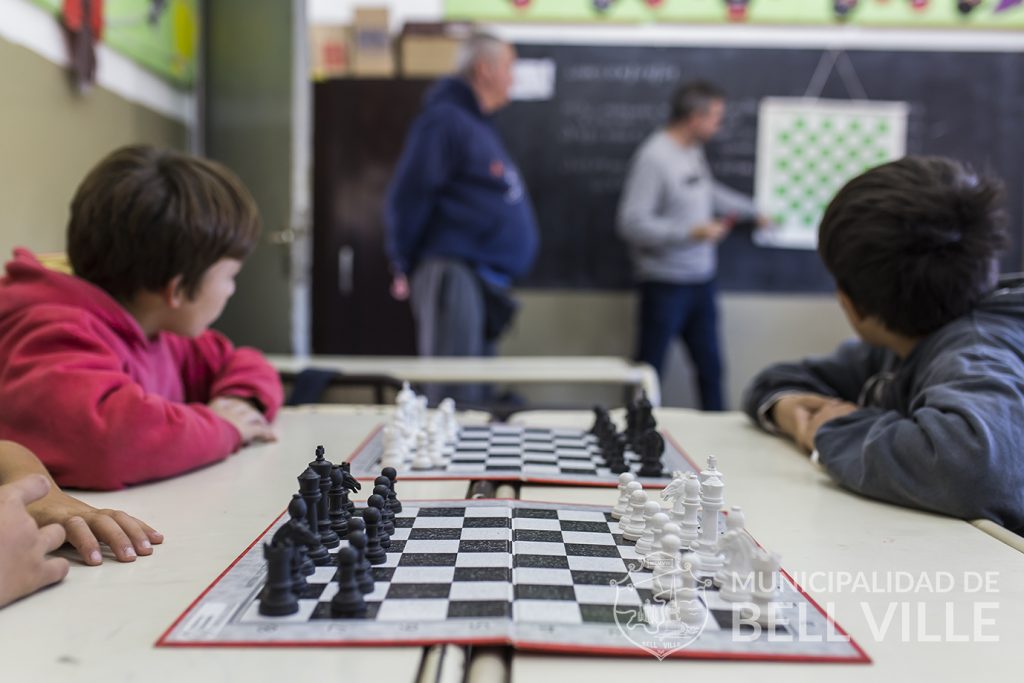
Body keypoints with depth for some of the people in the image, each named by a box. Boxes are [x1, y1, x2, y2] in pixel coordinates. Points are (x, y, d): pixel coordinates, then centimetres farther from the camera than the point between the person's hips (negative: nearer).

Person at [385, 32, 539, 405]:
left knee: (477, 394, 14)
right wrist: (404, 268, -10)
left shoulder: (478, 124, 21)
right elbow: (408, 195, -15)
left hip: (486, 283, 10)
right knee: (453, 397, -9)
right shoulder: (446, 119, -9)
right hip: (453, 273, -10)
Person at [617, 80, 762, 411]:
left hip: (701, 281, 9)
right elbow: (632, 223, -23)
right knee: (650, 371, 3)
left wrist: (754, 211, 32)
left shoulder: (694, 151, 6)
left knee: (711, 366, 16)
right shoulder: (654, 157, -20)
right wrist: (691, 232, -23)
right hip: (666, 284, -9)